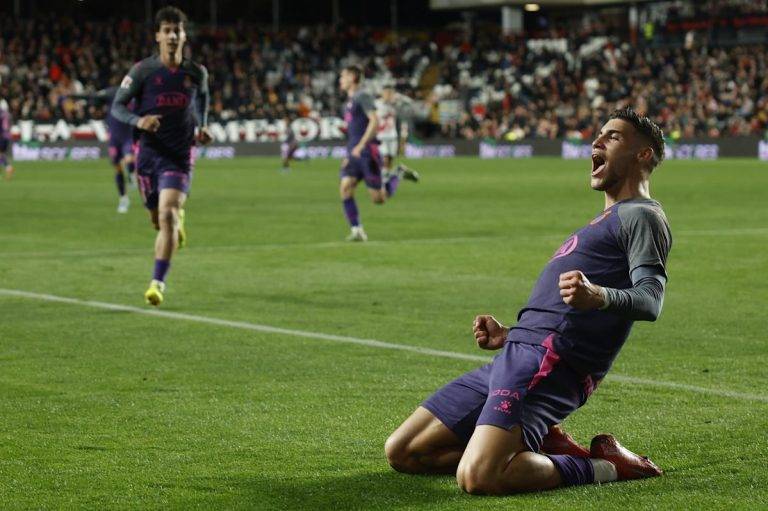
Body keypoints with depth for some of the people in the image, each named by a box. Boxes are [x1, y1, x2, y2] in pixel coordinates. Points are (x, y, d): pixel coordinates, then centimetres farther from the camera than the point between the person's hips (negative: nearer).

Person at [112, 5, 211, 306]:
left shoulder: (196, 73, 1)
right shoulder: (143, 70, -5)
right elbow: (117, 106, -2)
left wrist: (202, 127, 6)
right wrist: (138, 121, -23)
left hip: (180, 156, -1)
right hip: (149, 153, 1)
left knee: (167, 216, -19)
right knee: (158, 219, 14)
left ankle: (158, 282, -16)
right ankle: (178, 220, 53)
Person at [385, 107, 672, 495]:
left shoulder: (641, 215, 0)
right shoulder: (607, 220, 30)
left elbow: (650, 302, -18)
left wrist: (599, 296, -38)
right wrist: (508, 336, 24)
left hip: (548, 361, -10)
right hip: (514, 356, 10)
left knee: (477, 478, -30)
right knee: (401, 453, 5)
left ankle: (603, 467, -8)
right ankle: (540, 445, 8)